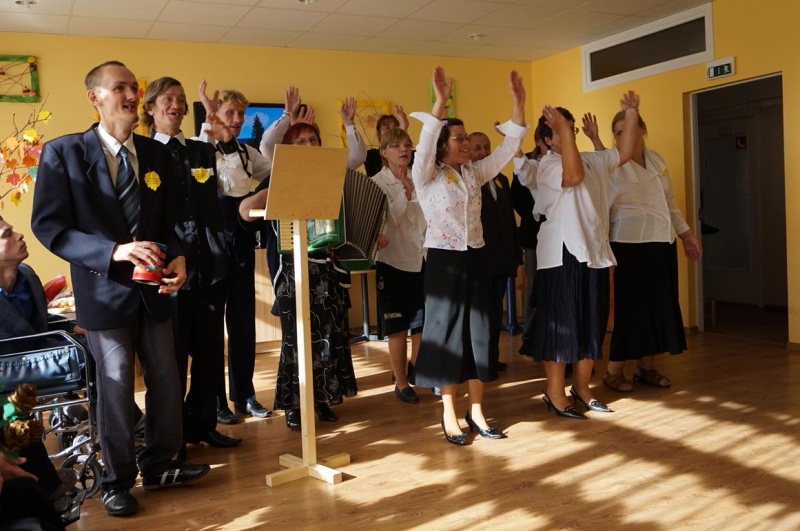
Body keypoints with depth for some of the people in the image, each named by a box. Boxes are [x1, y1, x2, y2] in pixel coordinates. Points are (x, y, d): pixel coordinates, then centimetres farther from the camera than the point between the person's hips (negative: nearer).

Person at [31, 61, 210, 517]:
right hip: (104, 289, -4)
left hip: (152, 287, 4)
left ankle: (159, 465, 31)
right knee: (116, 386, 6)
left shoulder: (157, 153, 6)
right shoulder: (63, 152, -7)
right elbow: (48, 225, -12)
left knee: (166, 379, 10)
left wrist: (177, 257, -12)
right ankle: (117, 480, 26)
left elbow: (168, 221, 9)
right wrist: (113, 251, -24)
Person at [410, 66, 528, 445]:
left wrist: (518, 103, -2)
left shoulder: (474, 173, 10)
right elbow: (425, 143, -23)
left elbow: (509, 148, 7)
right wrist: (440, 102, -32)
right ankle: (449, 416, 12)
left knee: (478, 331, 7)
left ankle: (476, 412, 18)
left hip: (475, 259, 6)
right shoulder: (426, 176, -5)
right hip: (443, 260, -5)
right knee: (447, 332, 1)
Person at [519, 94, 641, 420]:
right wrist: (563, 131, -28)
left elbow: (624, 153, 18)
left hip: (594, 251, 8)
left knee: (592, 323, 12)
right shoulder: (548, 165, -10)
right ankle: (554, 393, 8)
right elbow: (573, 176, -28)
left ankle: (581, 388, 24)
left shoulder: (593, 160, 15)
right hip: (562, 254, -8)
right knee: (561, 323, -2)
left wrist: (631, 114, 10)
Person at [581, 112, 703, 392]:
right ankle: (614, 371, 8)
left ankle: (646, 367, 23)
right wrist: (596, 141, -40)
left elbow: (670, 201, 19)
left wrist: (686, 232, 18)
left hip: (662, 242, 7)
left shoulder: (656, 159, 12)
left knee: (660, 304, 10)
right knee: (632, 306, -4)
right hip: (631, 243, -7)